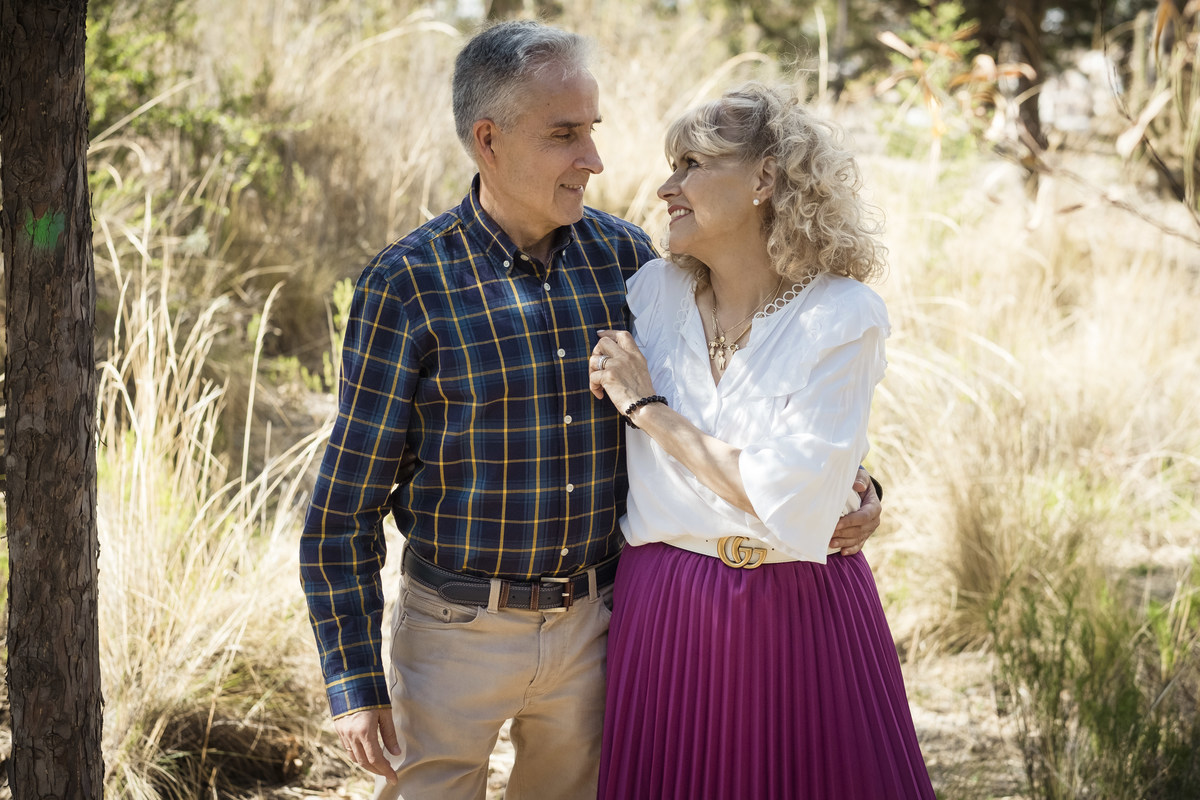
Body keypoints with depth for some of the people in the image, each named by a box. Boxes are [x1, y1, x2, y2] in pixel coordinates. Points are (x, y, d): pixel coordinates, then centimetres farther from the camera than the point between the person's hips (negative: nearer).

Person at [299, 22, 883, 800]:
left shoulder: (626, 258, -1)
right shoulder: (407, 288, -12)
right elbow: (345, 506, -8)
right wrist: (354, 683, -11)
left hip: (592, 625, 4)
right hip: (456, 629, -4)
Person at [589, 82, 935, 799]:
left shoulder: (845, 318, -10)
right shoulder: (652, 291, 2)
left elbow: (785, 502, -19)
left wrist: (648, 409, -11)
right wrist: (605, 383, -4)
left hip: (803, 617, -3)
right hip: (664, 614, 3)